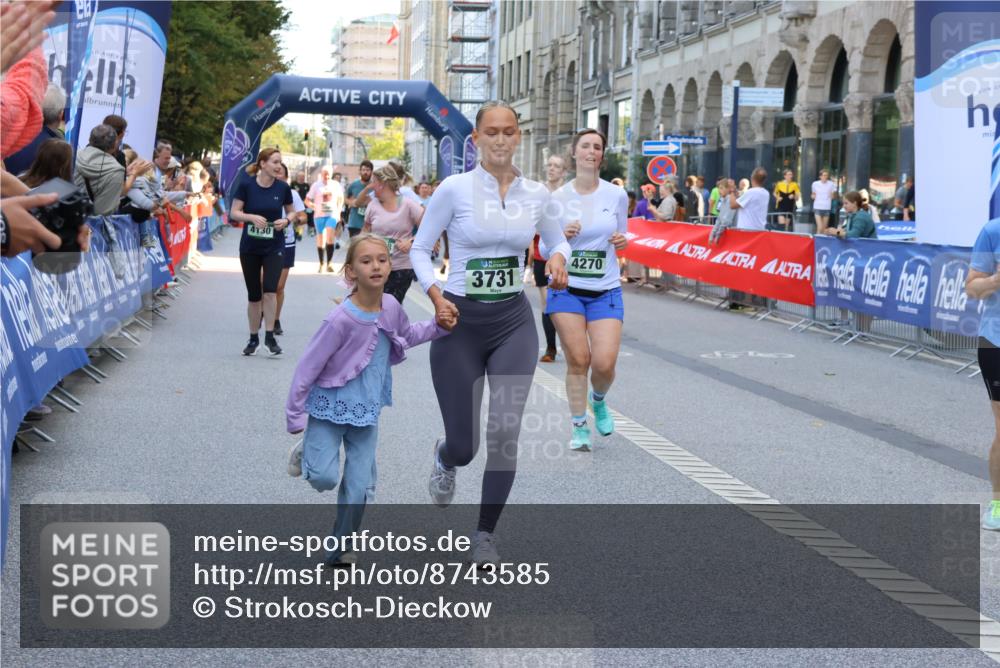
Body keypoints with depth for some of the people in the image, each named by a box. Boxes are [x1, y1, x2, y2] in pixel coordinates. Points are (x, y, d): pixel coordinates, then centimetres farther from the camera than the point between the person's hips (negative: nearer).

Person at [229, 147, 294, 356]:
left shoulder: (283, 187, -4)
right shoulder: (246, 185, -8)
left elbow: (291, 212, 10)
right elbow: (234, 213, -7)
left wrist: (286, 220, -11)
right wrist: (252, 217, -23)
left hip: (274, 247, 0)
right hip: (249, 247, 0)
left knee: (270, 290, -16)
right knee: (254, 295, 8)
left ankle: (270, 337, -7)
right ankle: (254, 339, 22)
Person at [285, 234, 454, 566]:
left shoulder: (391, 308, -5)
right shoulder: (341, 319, -23)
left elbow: (406, 335, 20)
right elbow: (308, 365, -15)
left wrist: (438, 326, 3)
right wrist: (295, 415, -11)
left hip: (366, 412, 5)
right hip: (329, 407, -5)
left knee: (360, 485, 3)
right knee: (325, 478, -11)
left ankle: (341, 545, 21)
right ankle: (306, 452, 23)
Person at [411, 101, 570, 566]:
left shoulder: (535, 194, 1)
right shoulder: (454, 188, -9)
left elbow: (556, 239, 18)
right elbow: (419, 249, -1)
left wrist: (558, 257, -5)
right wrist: (435, 294, -18)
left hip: (513, 321, 2)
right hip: (460, 321, -2)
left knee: (505, 432, -8)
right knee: (463, 446, 1)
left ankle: (485, 533, 12)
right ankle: (445, 459, 42)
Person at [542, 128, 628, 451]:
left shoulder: (617, 195, 1)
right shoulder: (558, 198, -1)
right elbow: (544, 249, 5)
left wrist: (622, 241, -9)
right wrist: (562, 236, -16)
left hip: (606, 290, 1)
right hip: (566, 288, 0)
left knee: (604, 362, -11)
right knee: (578, 360, -5)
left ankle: (598, 401, 24)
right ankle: (580, 428, 13)